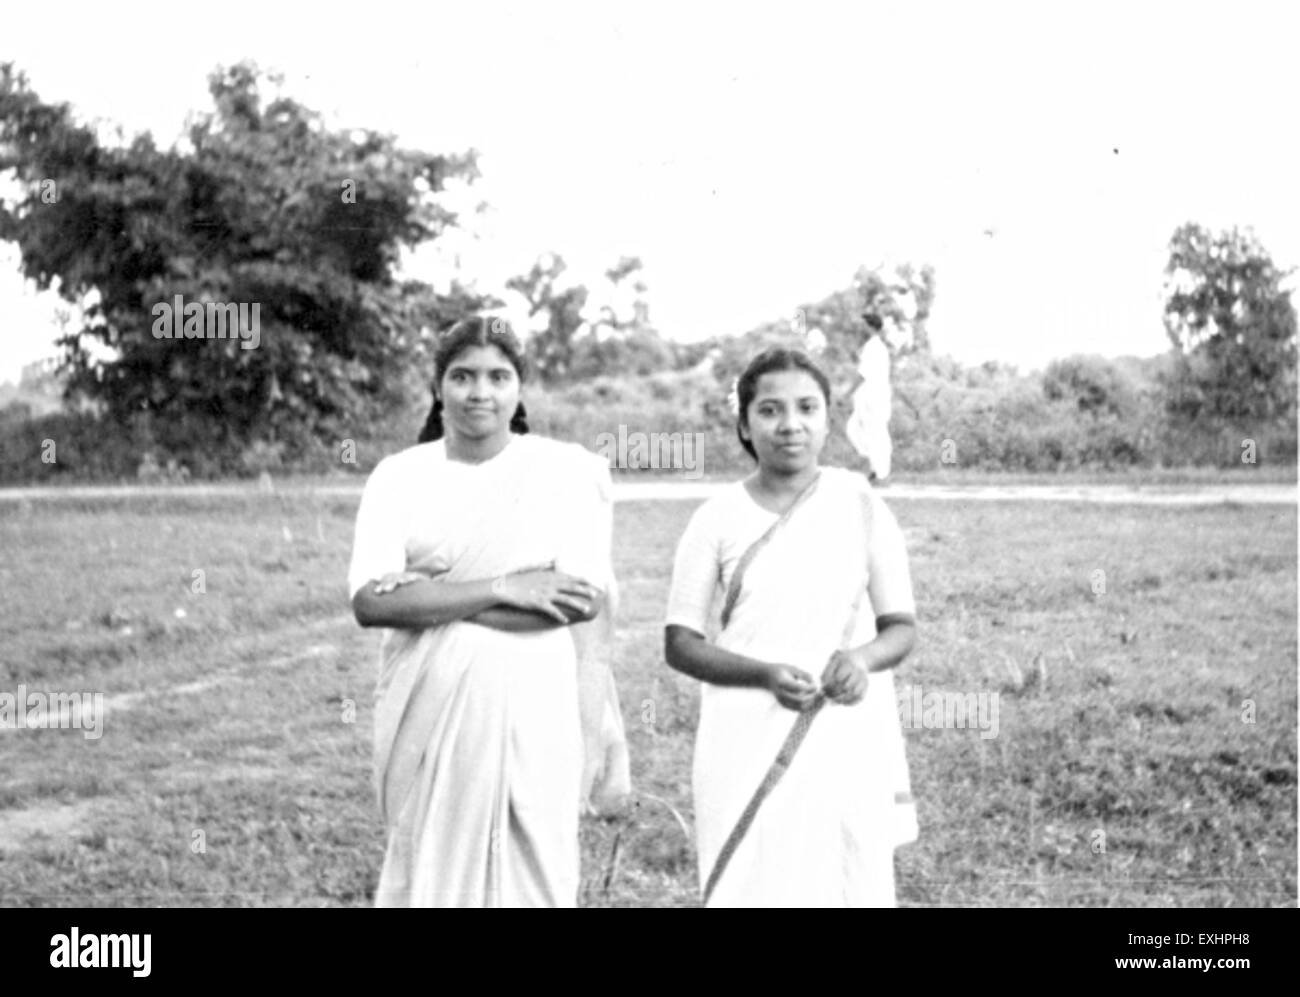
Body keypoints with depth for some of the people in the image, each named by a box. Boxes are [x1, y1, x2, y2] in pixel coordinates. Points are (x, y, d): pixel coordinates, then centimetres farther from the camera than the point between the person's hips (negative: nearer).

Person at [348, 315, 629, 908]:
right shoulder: (399, 475, 3)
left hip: (533, 714, -1)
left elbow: (586, 599, -11)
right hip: (429, 712, 1)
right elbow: (370, 602, -9)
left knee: (530, 872, 4)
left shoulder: (567, 470, -1)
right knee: (431, 871, 9)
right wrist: (502, 589, -16)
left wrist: (430, 597, -13)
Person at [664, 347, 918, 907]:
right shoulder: (718, 519, -1)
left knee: (850, 884, 1)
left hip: (846, 740, 1)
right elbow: (680, 644, 1)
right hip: (747, 744, -1)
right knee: (749, 886, -2)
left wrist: (861, 659, -17)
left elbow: (901, 626, 5)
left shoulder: (860, 505, 1)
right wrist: (765, 674, -16)